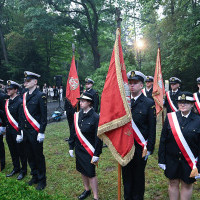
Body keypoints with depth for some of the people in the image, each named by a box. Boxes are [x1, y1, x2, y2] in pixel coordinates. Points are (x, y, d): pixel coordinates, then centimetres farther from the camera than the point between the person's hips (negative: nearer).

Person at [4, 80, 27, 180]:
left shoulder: (20, 102, -15)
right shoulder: (7, 102, 9)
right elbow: (6, 116, 15)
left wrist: (20, 134, -19)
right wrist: (4, 127, 14)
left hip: (17, 131, -7)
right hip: (9, 131, 7)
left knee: (21, 152, 6)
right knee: (13, 151, 18)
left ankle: (23, 171, 21)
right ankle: (16, 168, 34)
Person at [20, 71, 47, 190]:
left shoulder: (41, 96, -11)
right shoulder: (24, 96, 10)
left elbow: (44, 116, -13)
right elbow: (22, 115, 14)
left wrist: (41, 132, -15)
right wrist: (22, 129, 11)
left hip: (35, 132, -6)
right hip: (26, 132, 7)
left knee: (39, 156, 5)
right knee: (30, 156, 16)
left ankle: (42, 180, 20)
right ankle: (35, 176, 33)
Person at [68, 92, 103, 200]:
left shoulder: (95, 117, -16)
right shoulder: (77, 115, 2)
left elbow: (98, 137, -15)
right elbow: (74, 132, 10)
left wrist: (96, 154, -15)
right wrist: (71, 147, 11)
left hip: (89, 151, -6)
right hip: (79, 149, 6)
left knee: (91, 174, 0)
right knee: (82, 171, 19)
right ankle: (87, 190, 41)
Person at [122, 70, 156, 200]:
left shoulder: (149, 103, -6)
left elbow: (152, 128, -6)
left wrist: (149, 148, -9)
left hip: (140, 148, -3)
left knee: (138, 175, 13)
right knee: (126, 175, 16)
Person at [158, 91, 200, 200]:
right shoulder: (170, 117, -4)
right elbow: (163, 140, 0)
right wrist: (161, 159, 0)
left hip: (190, 161, -1)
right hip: (172, 159, 2)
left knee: (187, 185, 14)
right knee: (173, 183, 16)